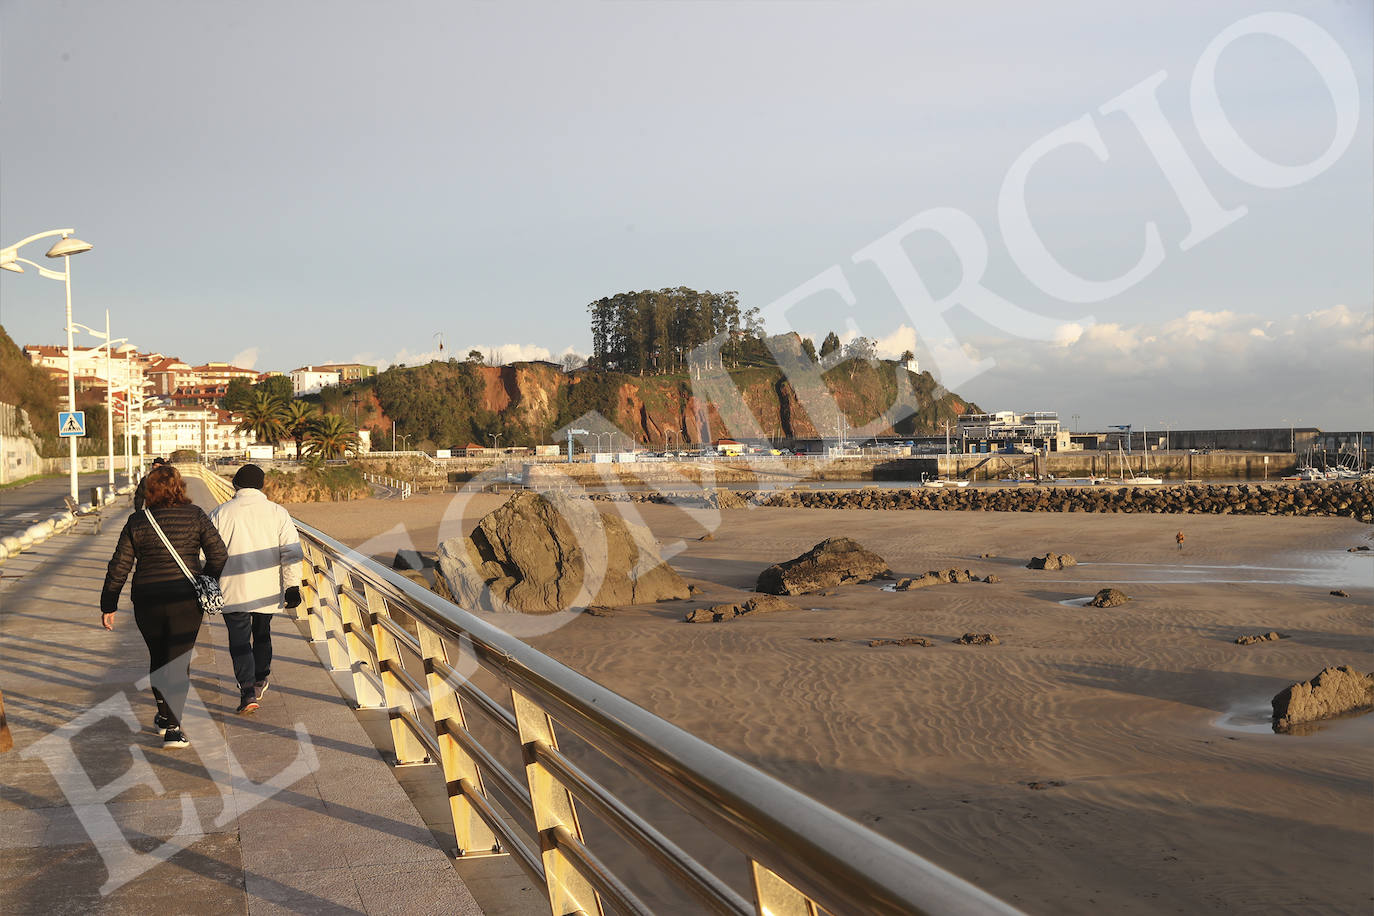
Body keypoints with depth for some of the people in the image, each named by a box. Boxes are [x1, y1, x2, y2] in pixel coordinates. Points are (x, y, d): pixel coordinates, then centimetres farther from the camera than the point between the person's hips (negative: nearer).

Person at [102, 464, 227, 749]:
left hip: (147, 602, 1)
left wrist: (108, 605, 7)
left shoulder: (137, 522, -2)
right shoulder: (195, 515, -4)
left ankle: (164, 715, 35)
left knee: (158, 657, 21)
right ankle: (172, 728, -6)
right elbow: (219, 555, -6)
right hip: (186, 600, -1)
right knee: (178, 661, 3)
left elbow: (119, 567, 0)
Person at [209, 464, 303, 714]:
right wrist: (292, 587, -2)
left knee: (240, 640, 2)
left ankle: (248, 691, -13)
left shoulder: (220, 514, -4)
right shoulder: (278, 513, -2)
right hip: (268, 590, 2)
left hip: (234, 591, -2)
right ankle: (260, 682, 34)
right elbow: (292, 553, -6)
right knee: (262, 634, 22)